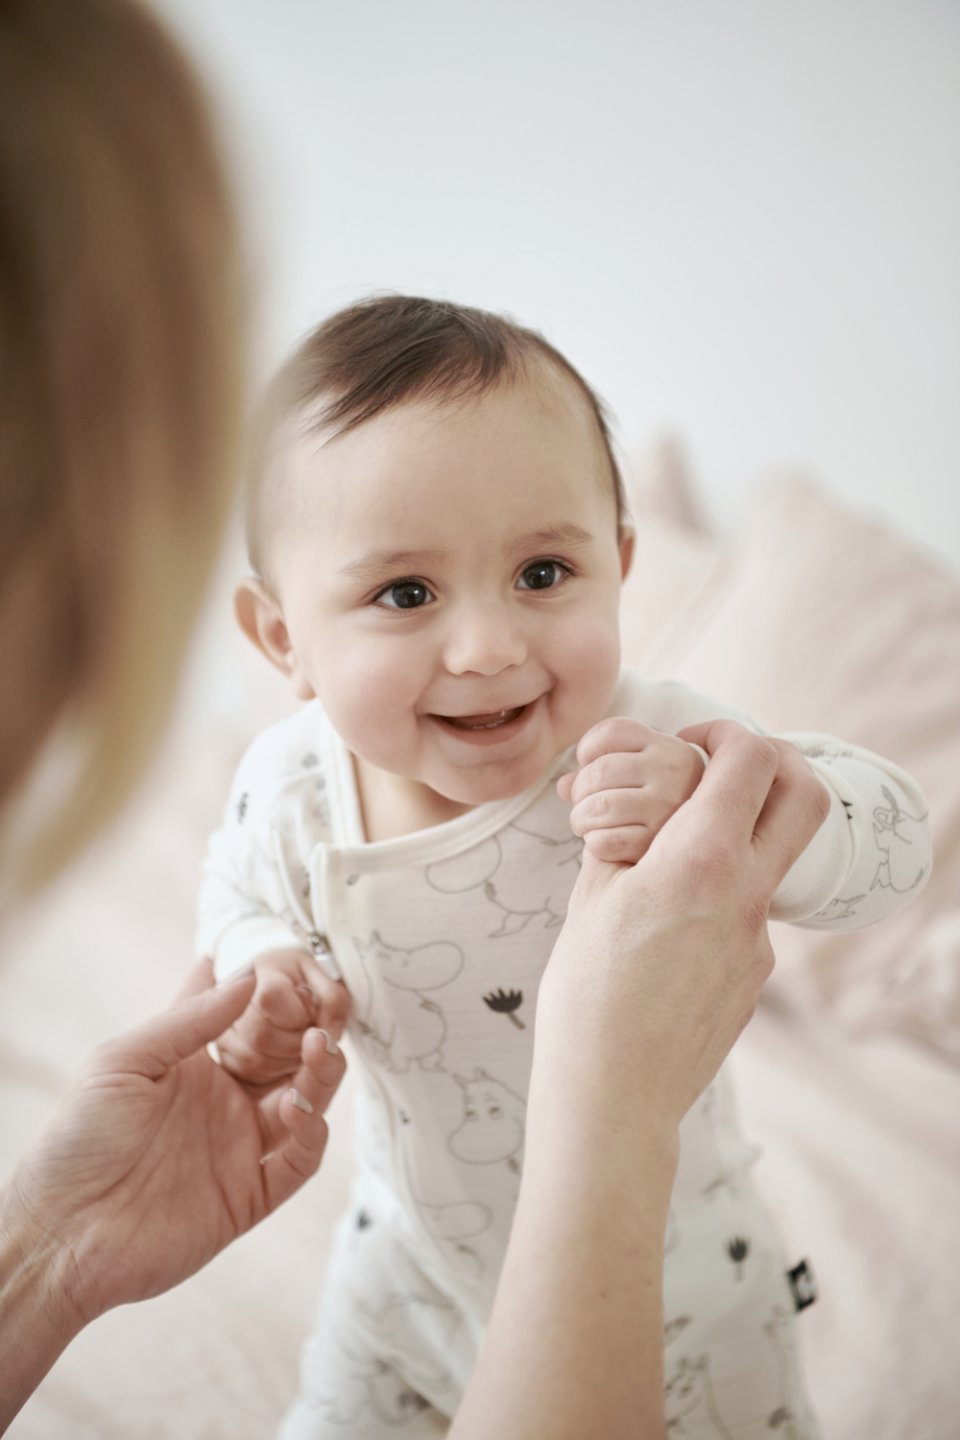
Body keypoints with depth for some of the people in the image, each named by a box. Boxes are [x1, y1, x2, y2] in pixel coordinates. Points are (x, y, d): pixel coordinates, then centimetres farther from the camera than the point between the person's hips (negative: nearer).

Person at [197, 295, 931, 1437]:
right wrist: (261, 975, -21)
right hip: (419, 1246, 3)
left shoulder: (643, 744, -30)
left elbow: (894, 837, -29)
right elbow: (241, 890, 1)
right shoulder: (288, 785, -20)